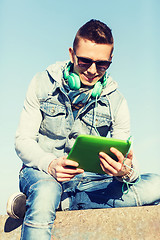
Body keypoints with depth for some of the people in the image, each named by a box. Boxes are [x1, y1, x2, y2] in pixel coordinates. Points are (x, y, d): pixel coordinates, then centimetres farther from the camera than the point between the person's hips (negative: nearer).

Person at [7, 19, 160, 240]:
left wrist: (126, 172, -29)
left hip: (89, 181, 4)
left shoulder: (116, 102, 1)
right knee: (46, 192, -42)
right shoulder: (43, 84, -2)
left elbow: (127, 161, -2)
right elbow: (23, 140, -4)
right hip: (42, 173, -3)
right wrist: (49, 164, -26)